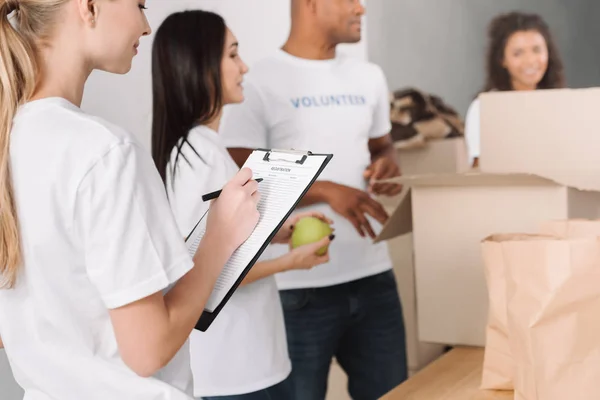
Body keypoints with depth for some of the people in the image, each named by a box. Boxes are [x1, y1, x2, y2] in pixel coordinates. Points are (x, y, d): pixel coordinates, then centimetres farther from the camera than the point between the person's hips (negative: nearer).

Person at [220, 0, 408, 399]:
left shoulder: (369, 77, 12)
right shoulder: (259, 83, -8)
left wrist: (388, 162, 1)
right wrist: (324, 191, -20)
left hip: (374, 276, 6)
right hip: (300, 288, -6)